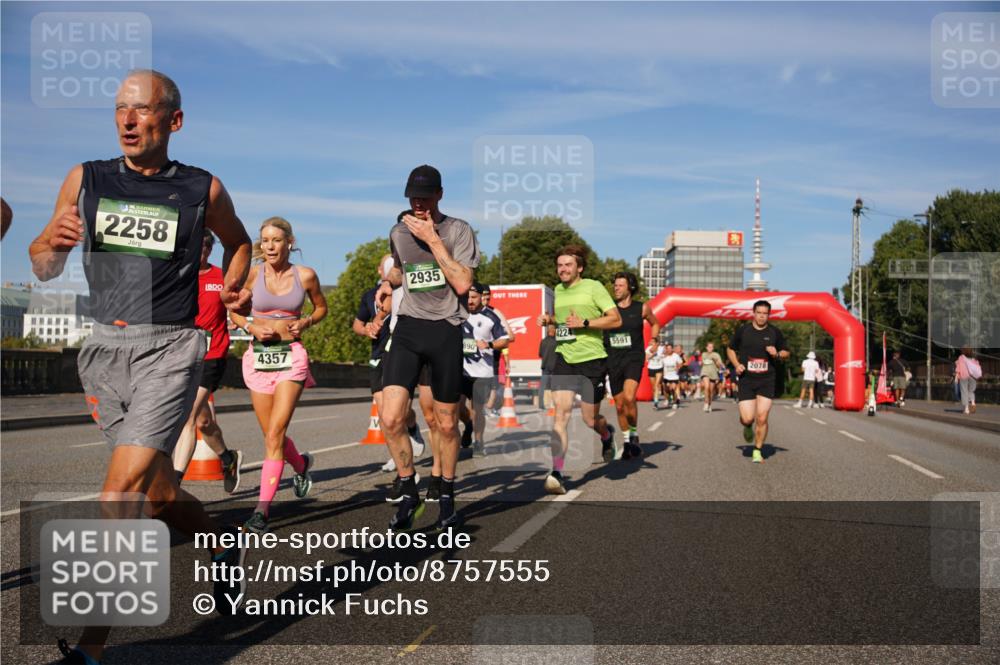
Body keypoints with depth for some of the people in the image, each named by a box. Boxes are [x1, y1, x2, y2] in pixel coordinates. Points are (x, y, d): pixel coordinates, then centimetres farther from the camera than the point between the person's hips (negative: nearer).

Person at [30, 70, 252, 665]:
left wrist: (236, 288, 7)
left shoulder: (203, 189, 1)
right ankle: (226, 549, 41)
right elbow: (44, 269, 11)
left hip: (169, 347, -4)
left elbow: (239, 241, 22)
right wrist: (53, 242, -9)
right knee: (157, 491, 12)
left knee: (122, 493, -16)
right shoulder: (85, 180, 7)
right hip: (105, 347, 4)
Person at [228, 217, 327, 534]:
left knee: (275, 434, -13)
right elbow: (234, 310, 12)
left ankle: (262, 510, -11)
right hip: (259, 356, 3)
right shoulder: (252, 274, -1)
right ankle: (301, 464, 45)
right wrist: (252, 327, -6)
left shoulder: (305, 275, -1)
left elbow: (321, 307, 15)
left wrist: (305, 322, -4)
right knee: (272, 434, 12)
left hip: (291, 356, -2)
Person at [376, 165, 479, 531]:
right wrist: (388, 282, 9)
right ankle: (409, 493, 8)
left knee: (446, 423, 6)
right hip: (408, 326, 3)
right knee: (391, 418, -12)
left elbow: (462, 283, -14)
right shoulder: (398, 233, 10)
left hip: (446, 329, -3)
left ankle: (446, 496, 26)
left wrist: (433, 240, -15)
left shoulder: (459, 230, -2)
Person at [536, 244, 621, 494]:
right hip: (564, 359, 4)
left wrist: (584, 323, -19)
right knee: (561, 412, -14)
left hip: (592, 360, -4)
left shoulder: (594, 287, -5)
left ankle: (607, 435, 44)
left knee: (590, 420, 5)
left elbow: (616, 319, -11)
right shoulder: (558, 290, 12)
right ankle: (556, 474, -18)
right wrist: (549, 319, 8)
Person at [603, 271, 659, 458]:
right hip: (613, 360, 2)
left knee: (629, 398, -24)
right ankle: (627, 441, 29)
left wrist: (653, 341, 7)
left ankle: (634, 435, -2)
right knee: (619, 405, 9)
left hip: (634, 358, -2)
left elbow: (655, 324, 21)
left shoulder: (642, 308, 2)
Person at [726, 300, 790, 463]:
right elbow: (730, 349, 12)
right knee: (747, 418, -7)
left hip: (766, 381, 1)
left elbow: (786, 352, 14)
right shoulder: (743, 330, 1)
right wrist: (736, 364, -5)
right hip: (746, 380, 0)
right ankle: (747, 428, 31)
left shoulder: (775, 333, 3)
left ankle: (757, 450, 13)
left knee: (762, 419, -6)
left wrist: (777, 354, -8)